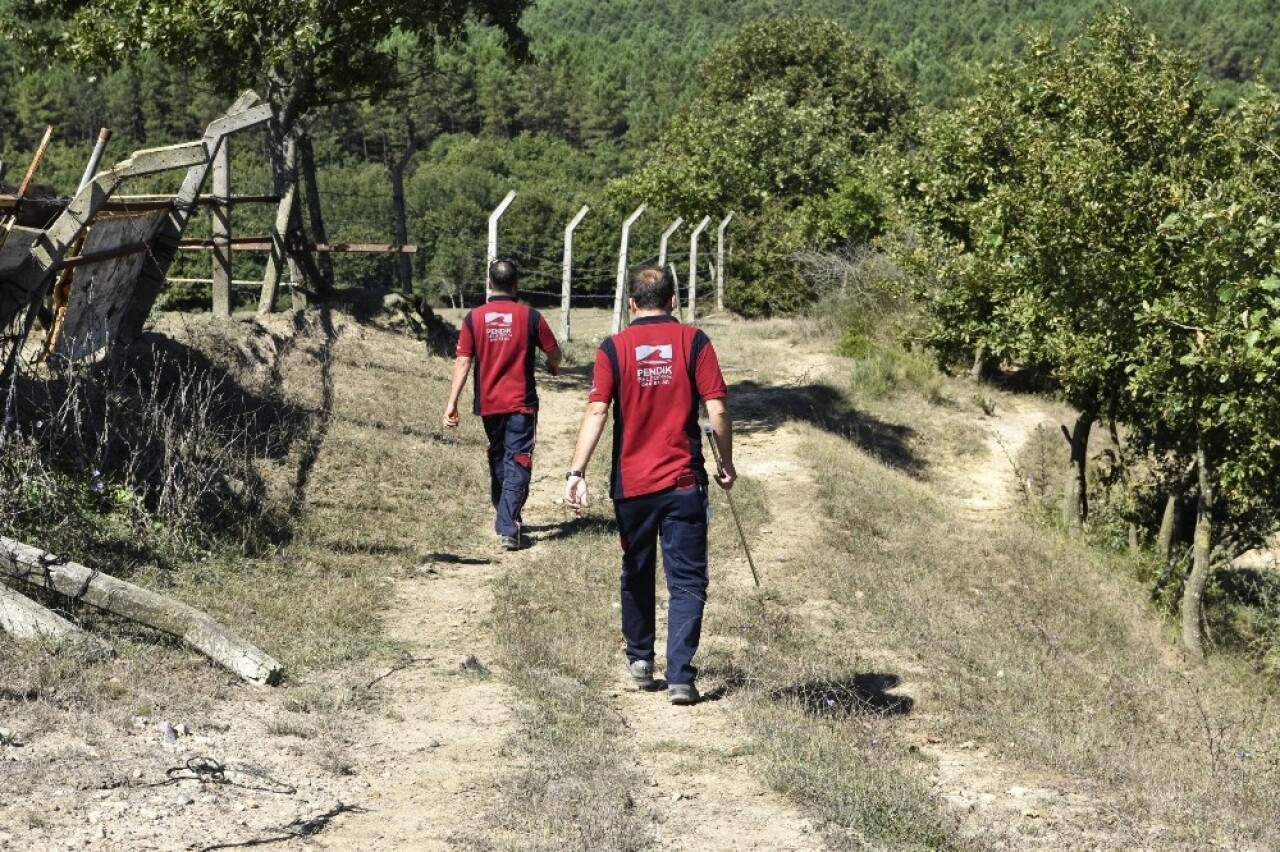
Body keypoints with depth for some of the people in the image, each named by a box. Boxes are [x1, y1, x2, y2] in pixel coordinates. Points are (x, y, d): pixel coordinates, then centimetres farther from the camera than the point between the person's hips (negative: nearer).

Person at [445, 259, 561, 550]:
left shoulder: (474, 317, -3)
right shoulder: (529, 316, -6)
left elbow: (463, 362, -5)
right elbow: (554, 353, 3)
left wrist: (452, 402, -3)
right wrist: (552, 366, 26)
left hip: (488, 404, 3)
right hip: (521, 404, -3)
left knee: (497, 461, 20)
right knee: (517, 465, -3)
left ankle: (505, 519, 33)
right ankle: (509, 528, -15)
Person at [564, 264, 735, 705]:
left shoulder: (614, 348, -1)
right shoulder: (694, 342, -2)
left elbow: (597, 412, -9)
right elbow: (717, 410, -6)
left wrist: (576, 472, -11)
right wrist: (726, 462, 7)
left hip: (631, 483, 2)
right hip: (684, 482, -1)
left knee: (637, 574, 20)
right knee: (687, 581, 2)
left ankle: (640, 660, 31)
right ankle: (680, 677, -6)